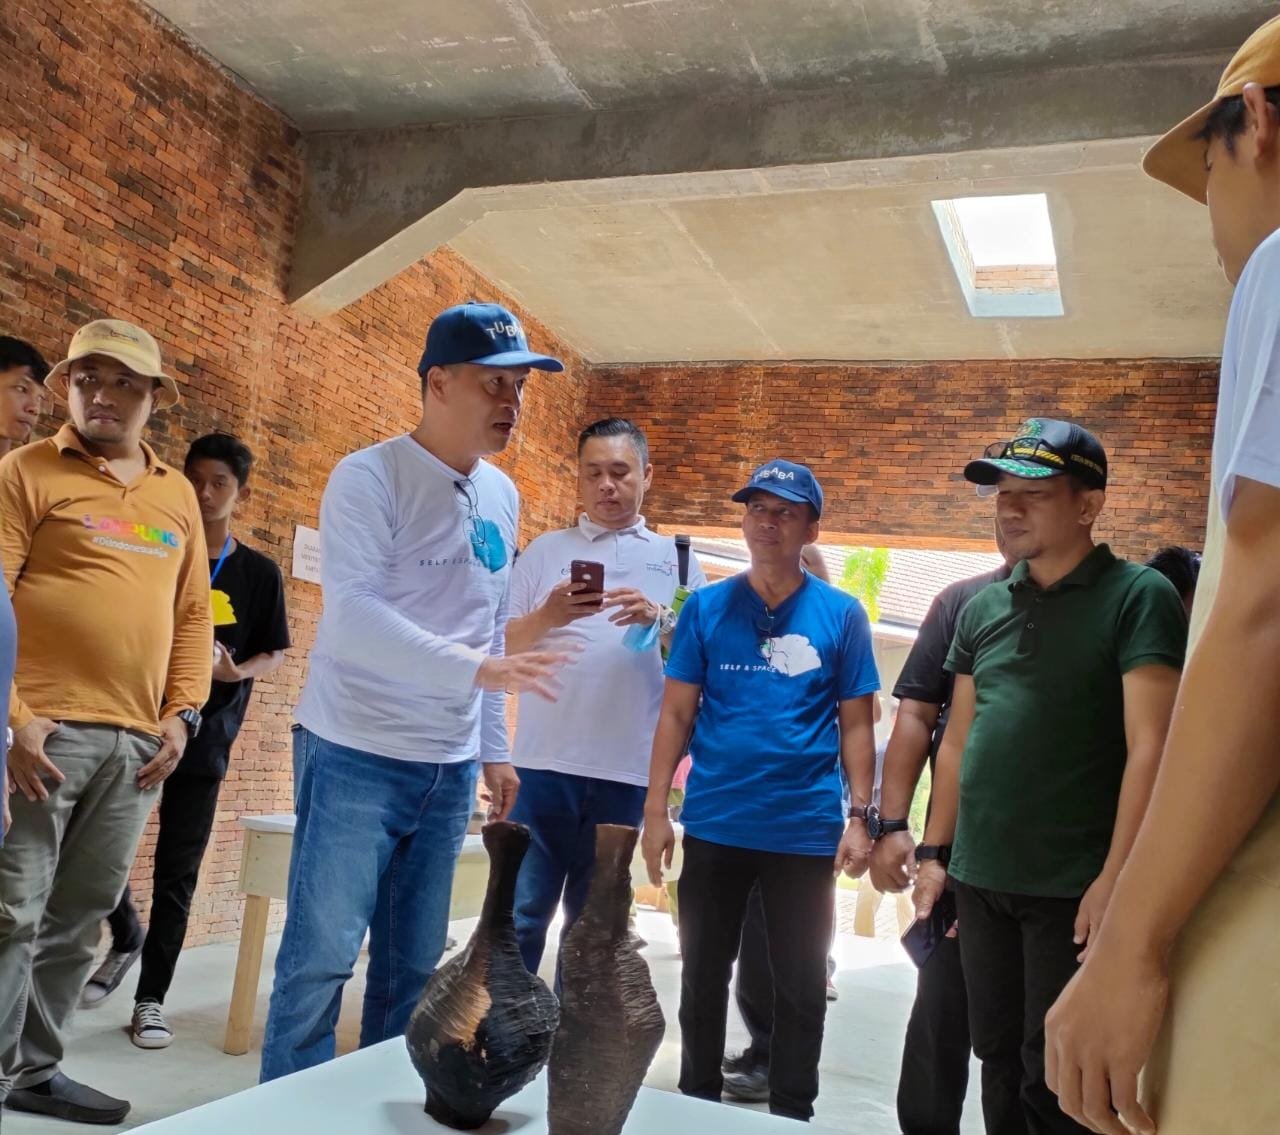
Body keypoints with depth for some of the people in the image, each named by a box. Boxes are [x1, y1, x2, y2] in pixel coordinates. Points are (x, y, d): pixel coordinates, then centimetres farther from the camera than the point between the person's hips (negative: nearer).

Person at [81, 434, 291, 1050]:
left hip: (205, 739, 0)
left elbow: (274, 654, 6)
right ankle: (126, 939, 26)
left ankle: (151, 999, 15)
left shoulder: (260, 573, 2)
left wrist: (235, 672, -14)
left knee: (177, 874, 3)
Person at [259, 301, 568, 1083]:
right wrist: (476, 670, -31)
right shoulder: (369, 477, -11)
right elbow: (352, 615, -23)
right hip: (356, 756, -6)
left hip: (449, 768, 6)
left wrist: (494, 749, 14)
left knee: (414, 966, 12)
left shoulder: (502, 496, 9)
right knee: (322, 955, -2)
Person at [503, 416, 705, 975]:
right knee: (520, 912, -1)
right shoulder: (545, 551, 10)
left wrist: (660, 620, -13)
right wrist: (546, 618, -15)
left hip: (628, 770, 1)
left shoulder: (677, 559, 11)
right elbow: (502, 646, 6)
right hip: (544, 762, 0)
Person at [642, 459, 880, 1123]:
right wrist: (655, 810, -3)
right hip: (714, 824, 1)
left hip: (806, 830, -1)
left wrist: (861, 817, -5)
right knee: (704, 975, 13)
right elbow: (676, 714, 2)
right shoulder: (705, 607, 2)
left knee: (800, 983, 11)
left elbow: (855, 724, 2)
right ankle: (697, 1101, 31)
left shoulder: (841, 614, 0)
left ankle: (791, 1112, 28)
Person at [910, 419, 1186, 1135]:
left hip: (1073, 888, -5)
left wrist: (1115, 879, -19)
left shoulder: (1138, 598, -8)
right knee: (999, 1058, 15)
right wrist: (936, 852, 12)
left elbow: (1149, 749, -14)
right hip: (979, 881, 6)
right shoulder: (983, 608, 9)